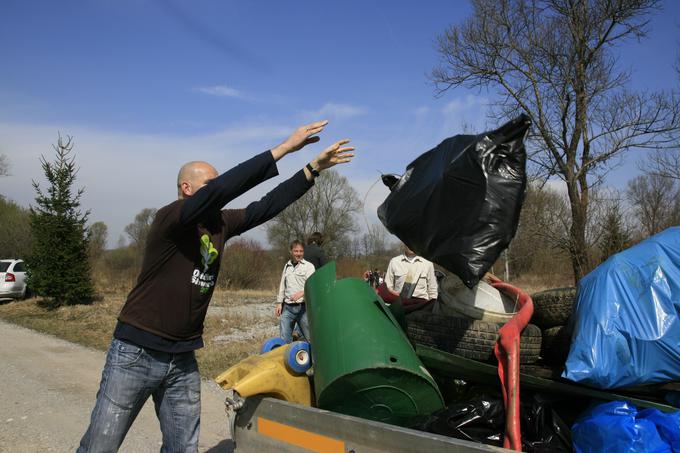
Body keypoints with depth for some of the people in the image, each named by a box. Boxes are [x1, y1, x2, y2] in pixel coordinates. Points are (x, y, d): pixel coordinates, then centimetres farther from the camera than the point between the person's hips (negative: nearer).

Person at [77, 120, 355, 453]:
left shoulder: (220, 223, 4)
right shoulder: (169, 218, -16)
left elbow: (266, 206, 1)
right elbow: (221, 189, -29)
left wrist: (314, 168, -4)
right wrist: (284, 148, -29)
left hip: (183, 360, 6)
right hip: (136, 354, -6)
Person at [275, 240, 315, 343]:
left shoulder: (309, 266, 1)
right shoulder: (287, 266, 18)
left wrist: (301, 293, -30)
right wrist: (279, 302, 15)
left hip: (303, 307, -4)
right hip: (287, 307, 4)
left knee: (309, 337, 0)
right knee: (284, 337, 1)